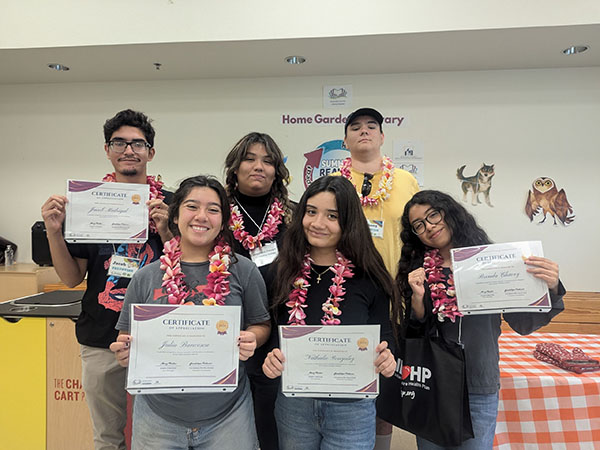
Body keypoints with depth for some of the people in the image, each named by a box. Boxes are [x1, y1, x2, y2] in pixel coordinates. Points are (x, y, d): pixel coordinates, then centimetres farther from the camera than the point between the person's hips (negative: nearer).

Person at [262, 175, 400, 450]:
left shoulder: (368, 278, -10)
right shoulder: (282, 272, -6)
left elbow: (384, 338, -2)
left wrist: (386, 360, -23)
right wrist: (270, 357, -17)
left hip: (351, 409, -2)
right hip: (293, 406, 2)